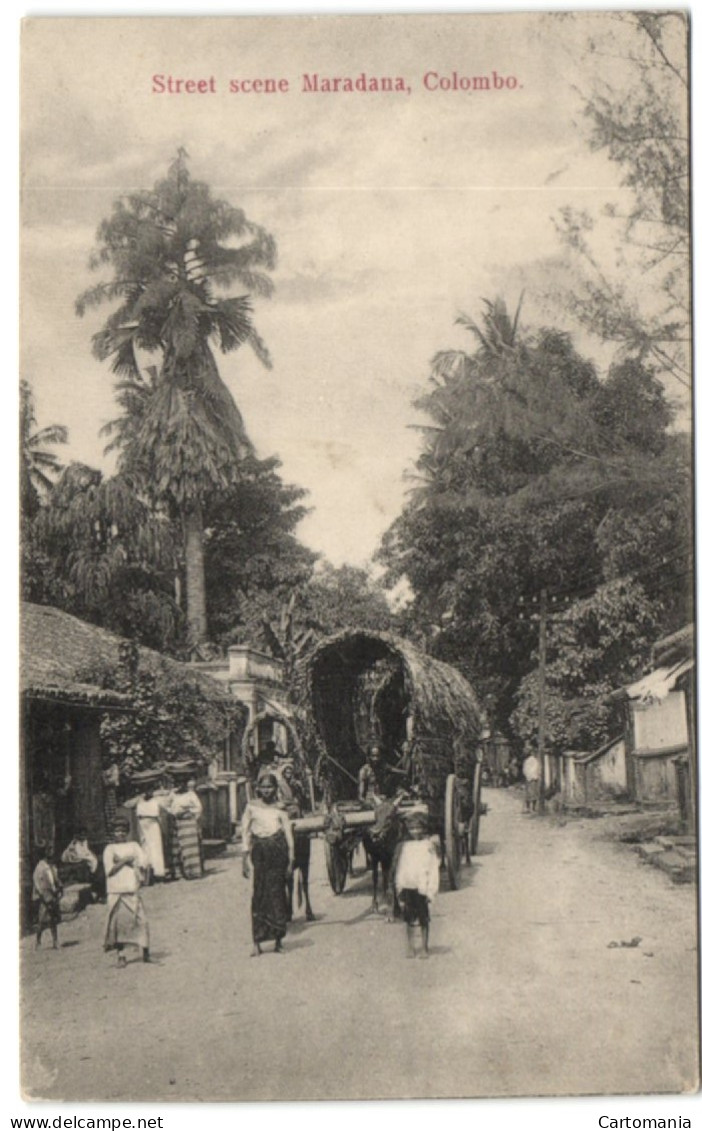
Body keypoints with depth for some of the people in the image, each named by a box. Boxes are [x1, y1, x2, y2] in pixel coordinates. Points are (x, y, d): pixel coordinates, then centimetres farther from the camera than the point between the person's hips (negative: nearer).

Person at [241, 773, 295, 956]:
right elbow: (245, 833, 7)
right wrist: (245, 860, 1)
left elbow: (289, 834, 9)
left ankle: (278, 939, 11)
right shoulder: (252, 807, 7)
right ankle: (257, 941, -2)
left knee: (277, 892, 1)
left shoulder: (279, 808, 8)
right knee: (259, 894, -4)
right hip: (260, 851, 0)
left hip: (278, 851, 0)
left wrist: (291, 860, 3)